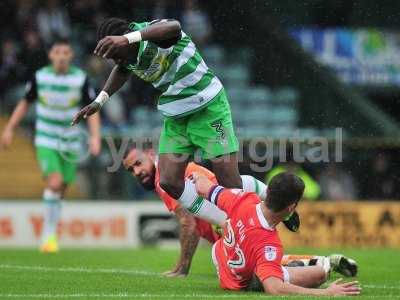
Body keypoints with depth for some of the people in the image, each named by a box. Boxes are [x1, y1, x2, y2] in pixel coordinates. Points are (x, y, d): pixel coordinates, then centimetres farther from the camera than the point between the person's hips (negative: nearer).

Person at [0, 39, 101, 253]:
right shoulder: (40, 77, -5)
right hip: (46, 141, -2)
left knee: (60, 190, 5)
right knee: (55, 182, -20)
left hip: (70, 143, 2)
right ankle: (49, 233, -8)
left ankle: (49, 234, 25)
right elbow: (25, 103, 9)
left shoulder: (81, 79, -6)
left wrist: (95, 137, -13)